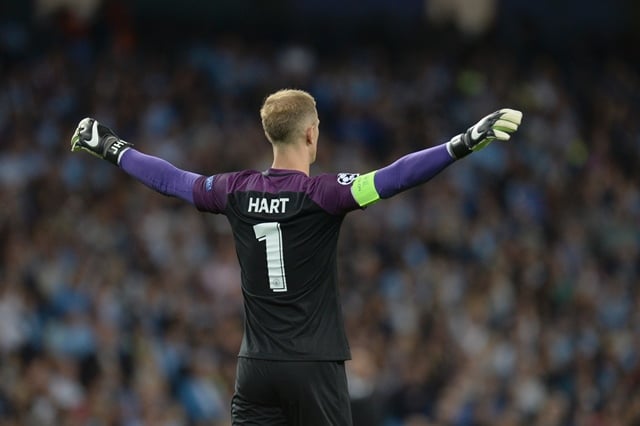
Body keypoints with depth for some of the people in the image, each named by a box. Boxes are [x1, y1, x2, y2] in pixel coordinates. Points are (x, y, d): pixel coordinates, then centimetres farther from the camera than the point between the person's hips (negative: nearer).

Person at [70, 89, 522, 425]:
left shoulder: (238, 192, 3)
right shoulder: (321, 194, -12)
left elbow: (170, 179, 16)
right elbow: (393, 178, -24)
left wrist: (112, 149, 31)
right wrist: (463, 145, -28)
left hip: (256, 368, 4)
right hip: (315, 369, -4)